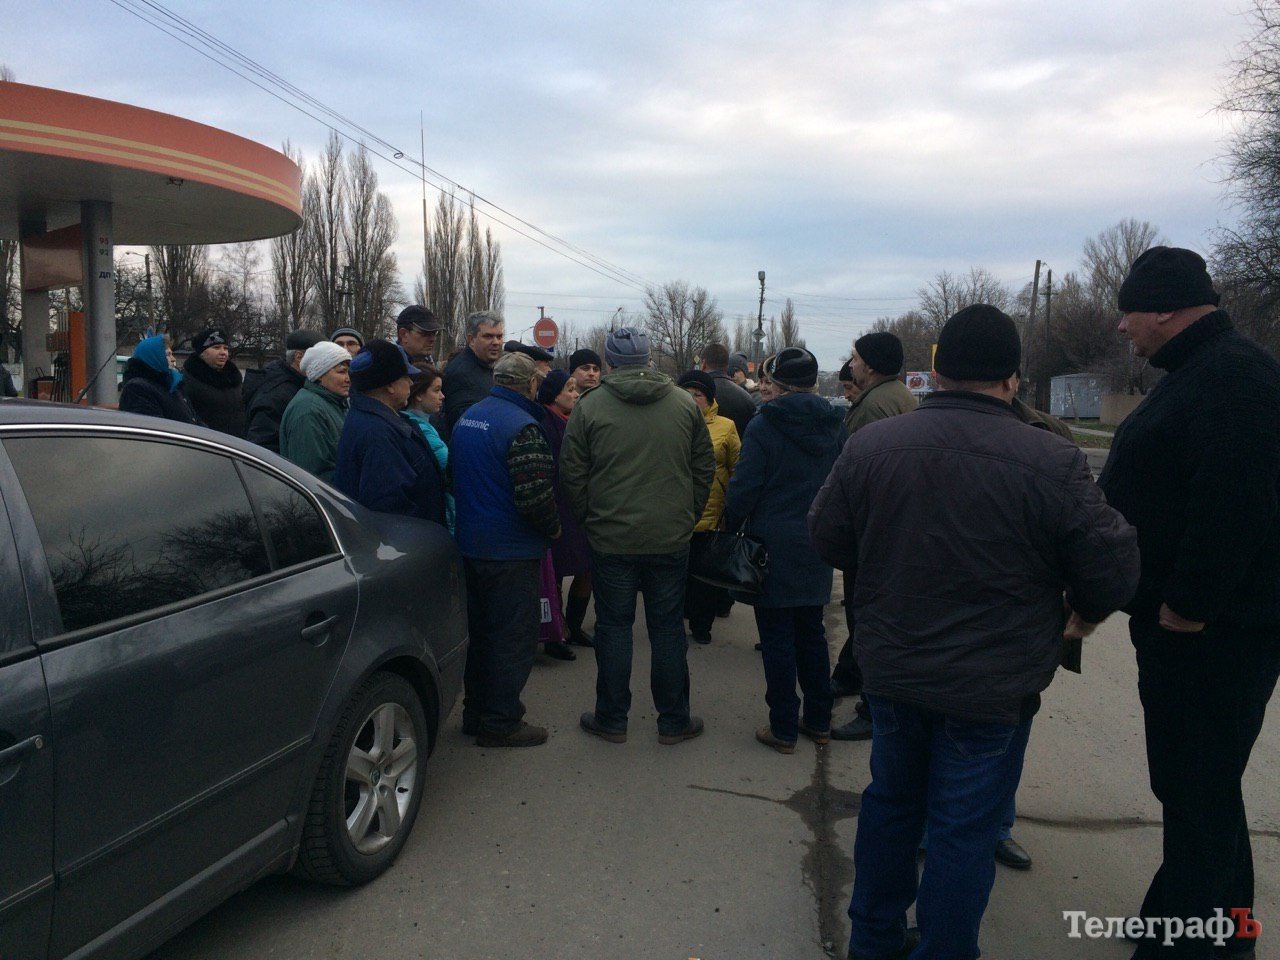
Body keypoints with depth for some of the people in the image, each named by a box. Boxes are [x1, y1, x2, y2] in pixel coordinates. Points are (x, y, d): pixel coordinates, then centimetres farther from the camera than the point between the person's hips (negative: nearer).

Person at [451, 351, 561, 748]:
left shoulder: (467, 419, 8)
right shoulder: (521, 426, -20)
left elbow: (456, 477, 16)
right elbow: (535, 495, -24)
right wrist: (553, 528, -6)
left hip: (472, 544, 9)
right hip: (511, 551, -9)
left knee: (482, 630, 19)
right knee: (515, 637, 3)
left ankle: (476, 711, 30)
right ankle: (500, 723, 11)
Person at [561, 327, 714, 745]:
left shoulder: (590, 406, -5)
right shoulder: (685, 404, 2)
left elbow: (573, 474, -3)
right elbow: (705, 467, 6)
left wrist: (590, 518, 10)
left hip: (611, 538, -1)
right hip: (671, 538, 2)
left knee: (614, 627, 10)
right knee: (668, 628, 11)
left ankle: (611, 719, 20)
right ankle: (674, 721, 20)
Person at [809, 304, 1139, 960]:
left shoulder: (870, 445, -9)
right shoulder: (1052, 463, -19)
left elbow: (827, 538, 2)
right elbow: (1112, 569, -11)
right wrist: (1086, 614, 11)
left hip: (890, 670, 4)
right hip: (993, 686, -4)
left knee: (891, 802, 22)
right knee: (964, 830, 11)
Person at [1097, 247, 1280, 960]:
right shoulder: (1199, 372, 15)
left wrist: (1187, 605, -25)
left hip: (1210, 629, -11)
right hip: (1184, 618, 11)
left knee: (1197, 792, 0)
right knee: (1199, 783, 20)